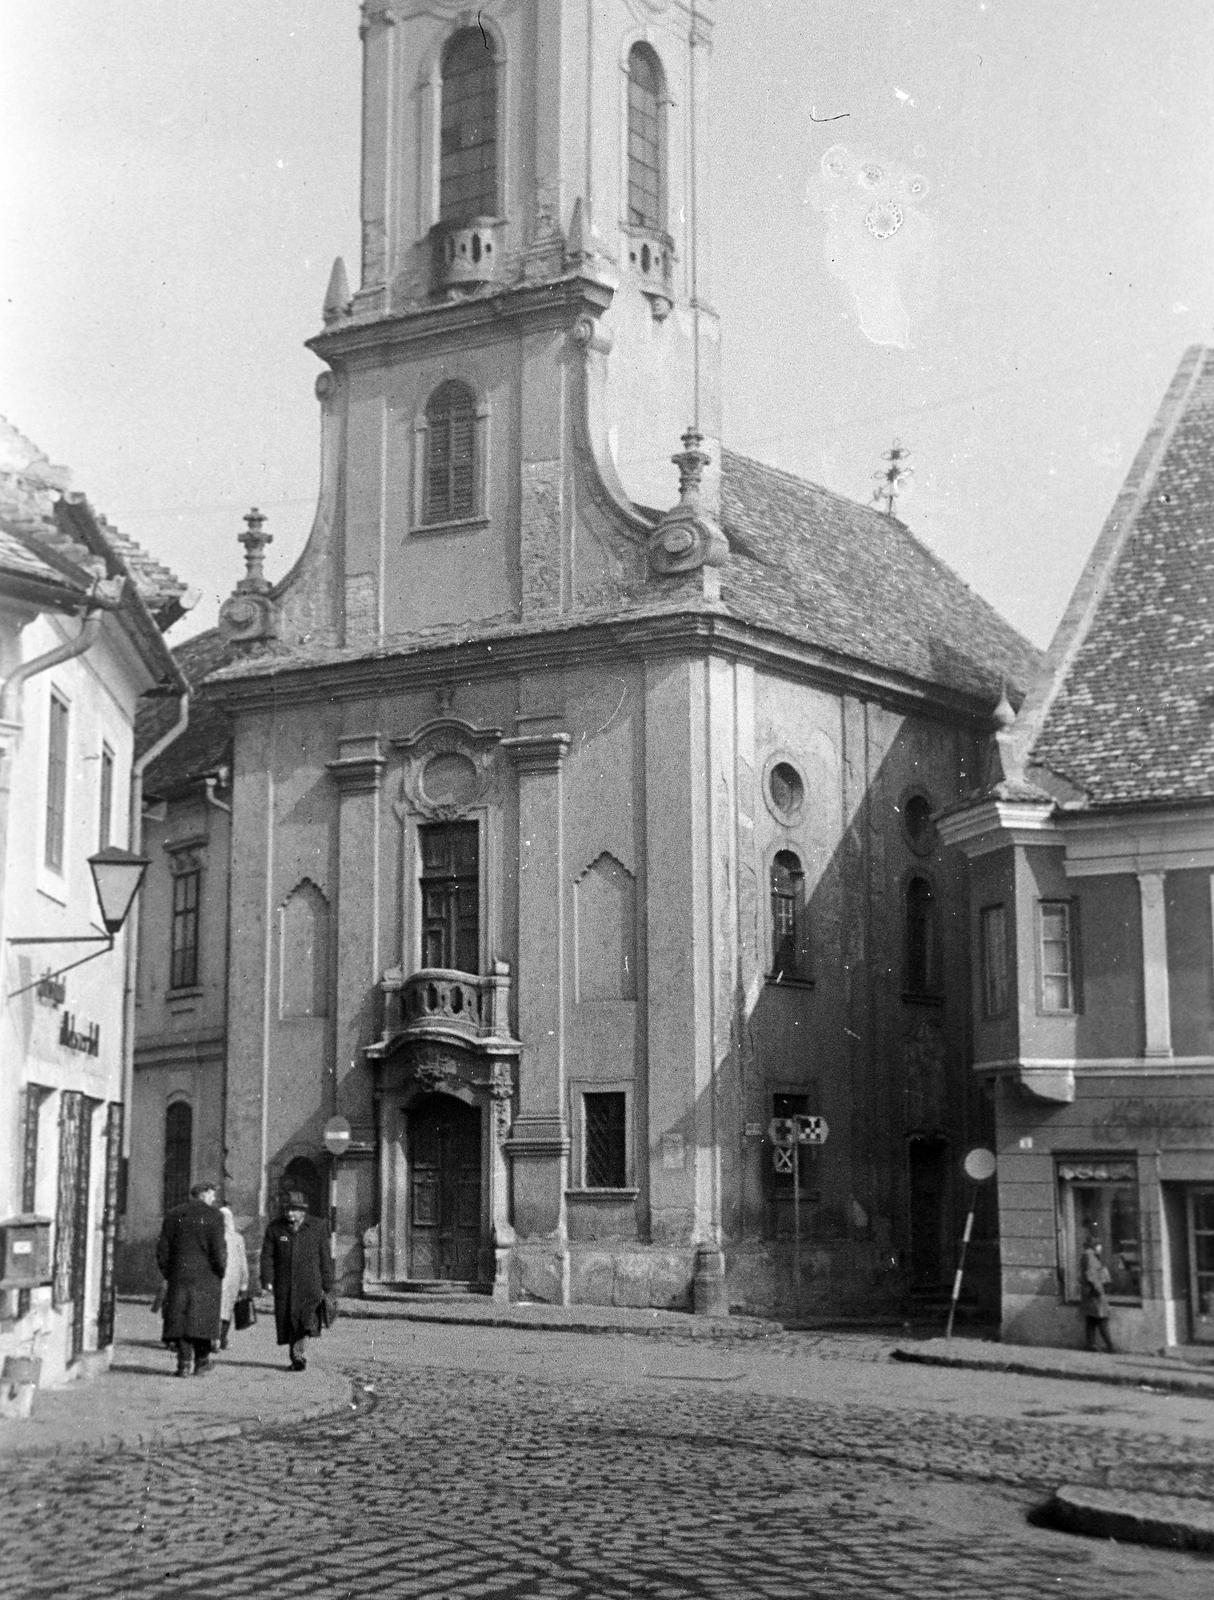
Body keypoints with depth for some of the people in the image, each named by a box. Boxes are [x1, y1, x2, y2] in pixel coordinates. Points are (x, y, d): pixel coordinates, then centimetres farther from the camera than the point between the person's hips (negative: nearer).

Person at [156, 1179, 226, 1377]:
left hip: (179, 1277, 3)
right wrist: (220, 1275, 3)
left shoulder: (173, 1215, 6)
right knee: (203, 1317, 6)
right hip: (206, 1278, -3)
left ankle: (184, 1363, 0)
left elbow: (162, 1250, 6)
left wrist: (167, 1275, 14)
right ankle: (202, 1361, 10)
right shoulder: (213, 1216, -5)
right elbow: (218, 1252, -9)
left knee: (180, 1318, 4)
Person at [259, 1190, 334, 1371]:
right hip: (285, 1284, 2)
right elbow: (267, 1256, 1)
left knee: (306, 1319, -18)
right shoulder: (275, 1228, 2)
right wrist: (267, 1280, -10)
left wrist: (327, 1286, 2)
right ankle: (296, 1357, 18)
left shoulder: (316, 1228, 0)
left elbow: (325, 1259, 4)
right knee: (288, 1321, 4)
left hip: (310, 1283, -2)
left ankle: (299, 1356, -18)